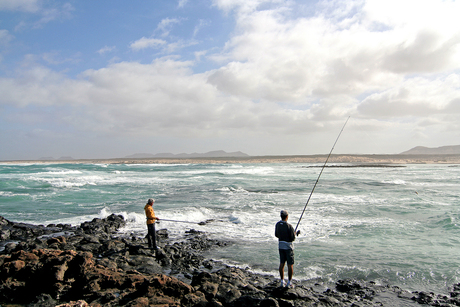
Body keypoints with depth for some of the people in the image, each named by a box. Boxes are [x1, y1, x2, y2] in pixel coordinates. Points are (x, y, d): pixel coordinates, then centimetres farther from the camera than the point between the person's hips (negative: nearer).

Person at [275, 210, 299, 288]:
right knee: (290, 265, 6)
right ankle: (289, 282, 12)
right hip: (288, 246, -6)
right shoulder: (289, 226, -21)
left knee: (281, 264, 13)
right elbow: (293, 238, -17)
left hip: (280, 246, 6)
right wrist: (296, 233, 1)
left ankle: (282, 281, 20)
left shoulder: (277, 224, -2)